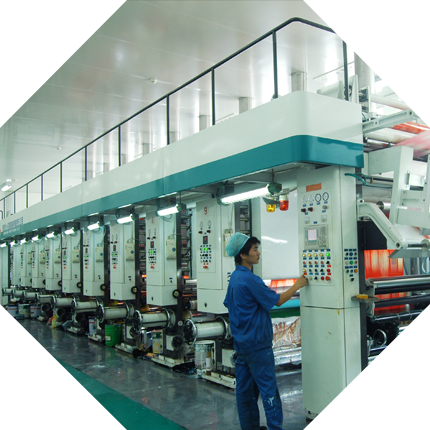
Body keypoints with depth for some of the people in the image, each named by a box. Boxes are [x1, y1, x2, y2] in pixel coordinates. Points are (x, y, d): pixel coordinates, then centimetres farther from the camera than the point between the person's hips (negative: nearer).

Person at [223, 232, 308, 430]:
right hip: (257, 343, -9)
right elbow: (277, 300, -14)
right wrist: (297, 285, -2)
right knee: (268, 388, -2)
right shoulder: (249, 279, -20)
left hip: (241, 341, 9)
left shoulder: (235, 277, 9)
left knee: (245, 387, 13)